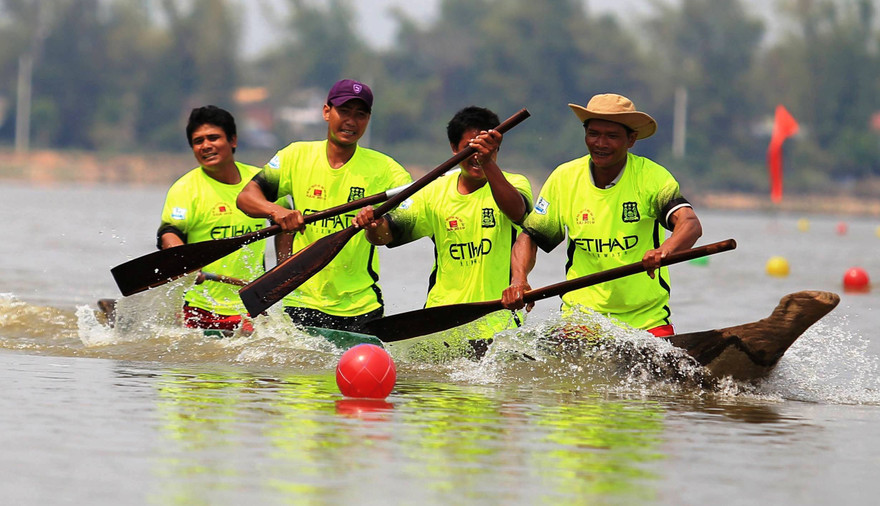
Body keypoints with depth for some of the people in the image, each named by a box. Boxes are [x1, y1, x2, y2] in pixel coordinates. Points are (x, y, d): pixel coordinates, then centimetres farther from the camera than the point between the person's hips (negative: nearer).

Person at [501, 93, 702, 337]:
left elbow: (691, 224, -21)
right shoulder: (564, 178, 3)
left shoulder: (651, 177, -6)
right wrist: (519, 280, -11)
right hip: (580, 317, 2)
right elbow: (530, 236, 9)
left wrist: (665, 250, -43)